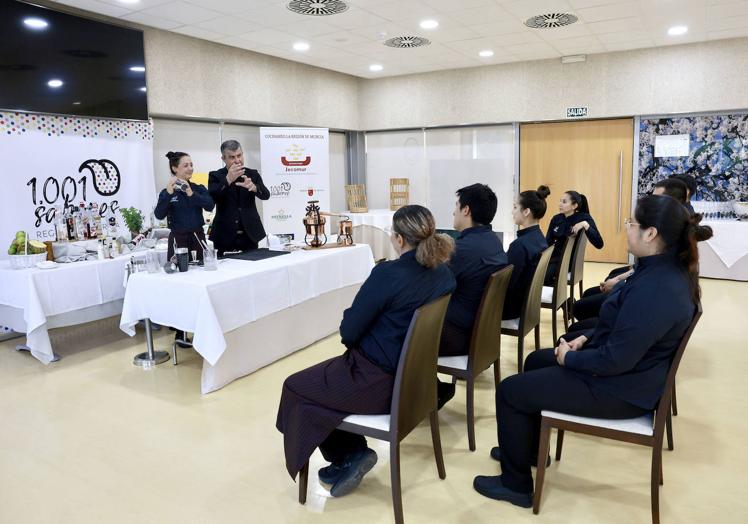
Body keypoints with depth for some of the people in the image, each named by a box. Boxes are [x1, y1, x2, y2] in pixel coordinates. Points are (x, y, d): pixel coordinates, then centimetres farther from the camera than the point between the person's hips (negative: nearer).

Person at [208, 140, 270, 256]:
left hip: (250, 234, 2)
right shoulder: (215, 176, 3)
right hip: (225, 236, -2)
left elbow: (265, 195, -6)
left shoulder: (252, 174, 8)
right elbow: (210, 199, -12)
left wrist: (253, 187, -28)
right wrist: (228, 180, -26)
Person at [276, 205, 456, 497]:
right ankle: (350, 455, 24)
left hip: (381, 382, -8)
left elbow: (348, 332, -18)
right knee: (324, 375, 26)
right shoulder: (443, 272, -2)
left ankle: (349, 454, 16)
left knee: (295, 387, 13)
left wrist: (353, 314, 3)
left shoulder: (388, 274, -26)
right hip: (415, 374, 8)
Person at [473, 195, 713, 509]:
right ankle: (528, 449, 38)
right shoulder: (667, 269, 1)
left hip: (621, 389, -10)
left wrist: (569, 358, -15)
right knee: (535, 361, 24)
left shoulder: (655, 289, -32)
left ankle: (516, 485, 14)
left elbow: (615, 360, -31)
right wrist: (586, 339, 3)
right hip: (629, 368, 11)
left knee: (509, 391, -5)